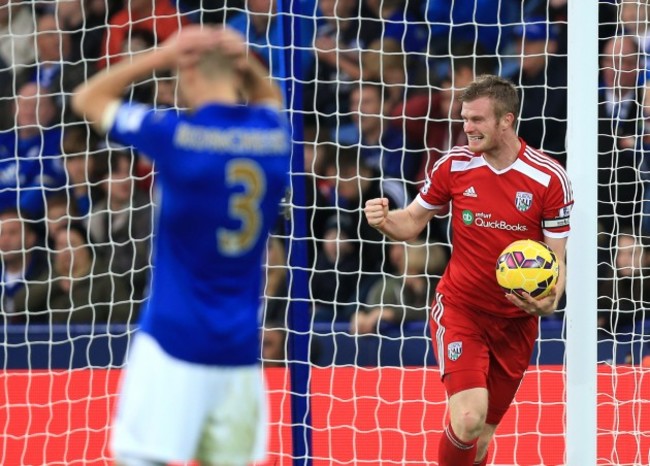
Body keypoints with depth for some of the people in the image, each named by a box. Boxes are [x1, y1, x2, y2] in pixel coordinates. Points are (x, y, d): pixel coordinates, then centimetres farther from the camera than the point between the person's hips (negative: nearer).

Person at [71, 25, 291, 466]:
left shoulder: (177, 135, -10)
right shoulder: (274, 133, 3)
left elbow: (88, 99, 6)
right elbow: (269, 96, 30)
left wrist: (163, 54, 2)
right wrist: (245, 61, 8)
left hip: (174, 342, -5)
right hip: (241, 349, 5)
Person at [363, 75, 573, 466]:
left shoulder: (550, 178, -11)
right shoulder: (454, 165, -7)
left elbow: (556, 260, -7)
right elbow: (413, 222, 6)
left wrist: (549, 302, -28)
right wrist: (385, 220, -17)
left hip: (516, 320, 1)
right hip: (460, 308, -1)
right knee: (468, 419, -23)